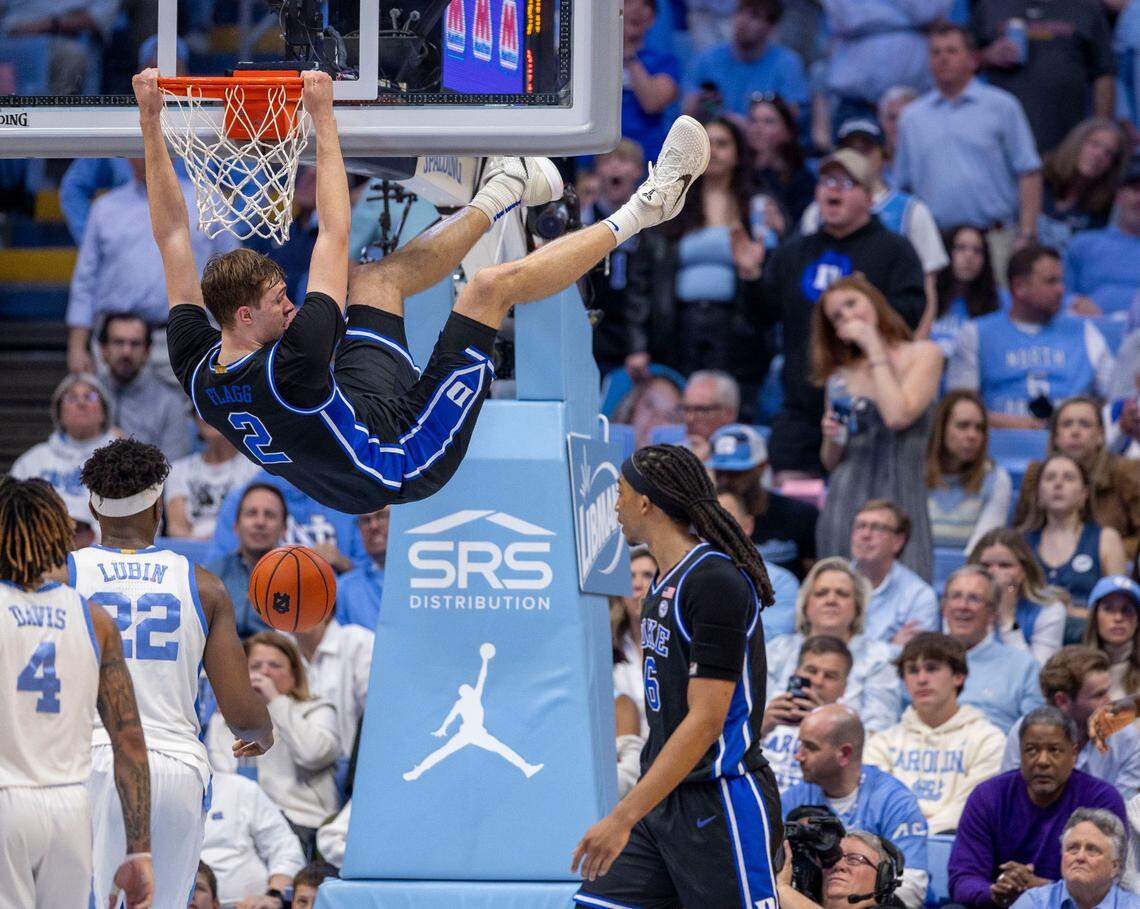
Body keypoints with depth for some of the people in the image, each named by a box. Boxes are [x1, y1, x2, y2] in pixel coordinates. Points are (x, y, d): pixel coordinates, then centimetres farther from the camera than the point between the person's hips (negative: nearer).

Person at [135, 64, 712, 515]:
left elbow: (171, 233, -11)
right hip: (405, 460, -8)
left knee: (379, 276, 17)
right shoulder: (284, 371, -36)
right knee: (495, 285, -11)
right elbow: (334, 238, -35)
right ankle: (641, 211, 6)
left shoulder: (196, 369, -17)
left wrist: (149, 118, -12)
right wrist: (323, 118, -33)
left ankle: (498, 199, 39)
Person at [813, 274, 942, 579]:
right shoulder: (839, 376, 14)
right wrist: (832, 439, -2)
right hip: (845, 498, 3)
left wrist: (873, 348, -4)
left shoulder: (923, 354, 5)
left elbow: (898, 416, -13)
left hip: (899, 497, -3)